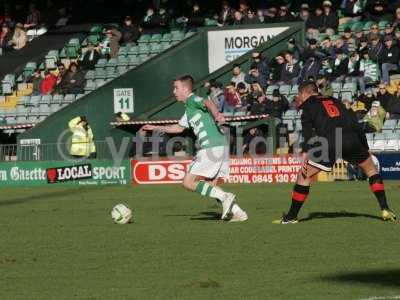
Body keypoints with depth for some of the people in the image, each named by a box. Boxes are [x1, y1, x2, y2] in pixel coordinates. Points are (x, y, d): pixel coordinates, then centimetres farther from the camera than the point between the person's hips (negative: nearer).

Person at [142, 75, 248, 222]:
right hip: (221, 145, 10)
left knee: (188, 182, -7)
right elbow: (179, 127, 42)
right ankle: (238, 212, 5)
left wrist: (216, 114, -44)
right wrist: (155, 128, 45)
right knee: (210, 186, 13)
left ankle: (225, 197, -14)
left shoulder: (192, 100, -1)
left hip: (212, 146, -10)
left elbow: (208, 103, -23)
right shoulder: (189, 110, 27)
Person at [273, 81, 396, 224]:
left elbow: (308, 132, 1)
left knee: (304, 176, 9)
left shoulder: (308, 105, 19)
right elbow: (355, 125, 27)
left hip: (328, 141, -4)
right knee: (371, 170, 25)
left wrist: (306, 155, -7)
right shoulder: (335, 101, 33)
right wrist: (365, 147, 28)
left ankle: (291, 216, 10)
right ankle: (385, 209, 17)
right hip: (352, 139, 4)